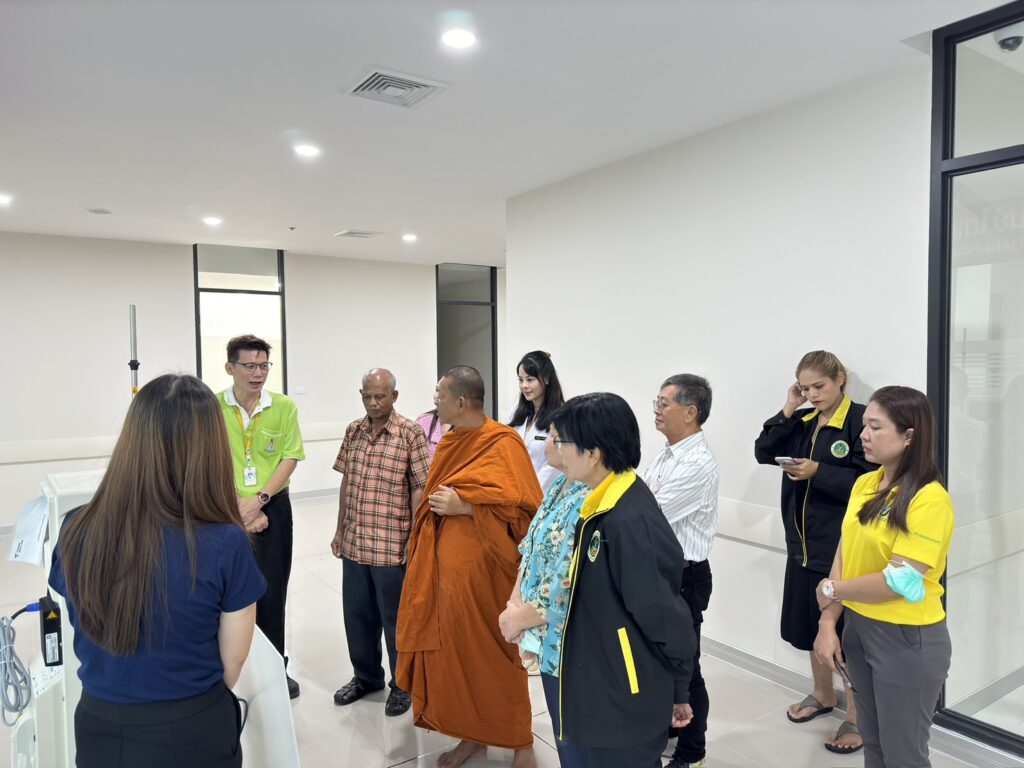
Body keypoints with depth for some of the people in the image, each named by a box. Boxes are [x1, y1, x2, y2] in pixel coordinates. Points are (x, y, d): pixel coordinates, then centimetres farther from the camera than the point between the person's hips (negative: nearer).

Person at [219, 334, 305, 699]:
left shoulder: (284, 406, -3)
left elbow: (290, 459, -3)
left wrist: (259, 499, -13)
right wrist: (240, 506, -12)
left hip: (274, 506, 1)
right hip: (228, 510, 0)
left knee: (273, 590, 9)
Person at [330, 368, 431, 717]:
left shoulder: (411, 433, -11)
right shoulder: (353, 431, 6)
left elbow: (419, 488, -11)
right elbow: (346, 482, 12)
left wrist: (414, 540, -13)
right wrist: (340, 531, 13)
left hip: (392, 545, -5)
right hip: (354, 543, 5)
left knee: (396, 618, 10)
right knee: (357, 614, 18)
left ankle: (403, 684, 30)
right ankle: (366, 676, 39)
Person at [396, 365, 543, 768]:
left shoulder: (503, 444, -15)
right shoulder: (450, 442, 9)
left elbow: (522, 508, -20)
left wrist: (463, 506, -21)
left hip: (482, 568, -7)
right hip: (445, 564, 7)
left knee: (493, 655, 4)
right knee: (455, 649, 13)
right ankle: (473, 735, 31)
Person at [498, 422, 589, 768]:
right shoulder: (559, 486, 3)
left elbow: (565, 594, -28)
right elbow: (531, 549, 10)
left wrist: (517, 619, -13)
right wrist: (515, 605, -3)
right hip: (550, 643, 8)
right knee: (565, 736, 26)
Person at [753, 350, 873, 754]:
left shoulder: (860, 419, -13)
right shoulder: (802, 421, 7)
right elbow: (763, 453, 2)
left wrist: (818, 472, -23)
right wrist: (787, 412, -6)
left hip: (842, 548, -7)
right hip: (804, 543, 7)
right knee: (811, 625, 19)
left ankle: (856, 718, 20)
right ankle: (822, 695, 39)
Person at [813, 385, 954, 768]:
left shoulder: (930, 499, -20)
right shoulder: (864, 484, 2)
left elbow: (901, 582, -23)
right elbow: (844, 553, 2)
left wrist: (832, 590, -9)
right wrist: (828, 624, -4)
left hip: (907, 638, -7)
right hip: (859, 627, 7)